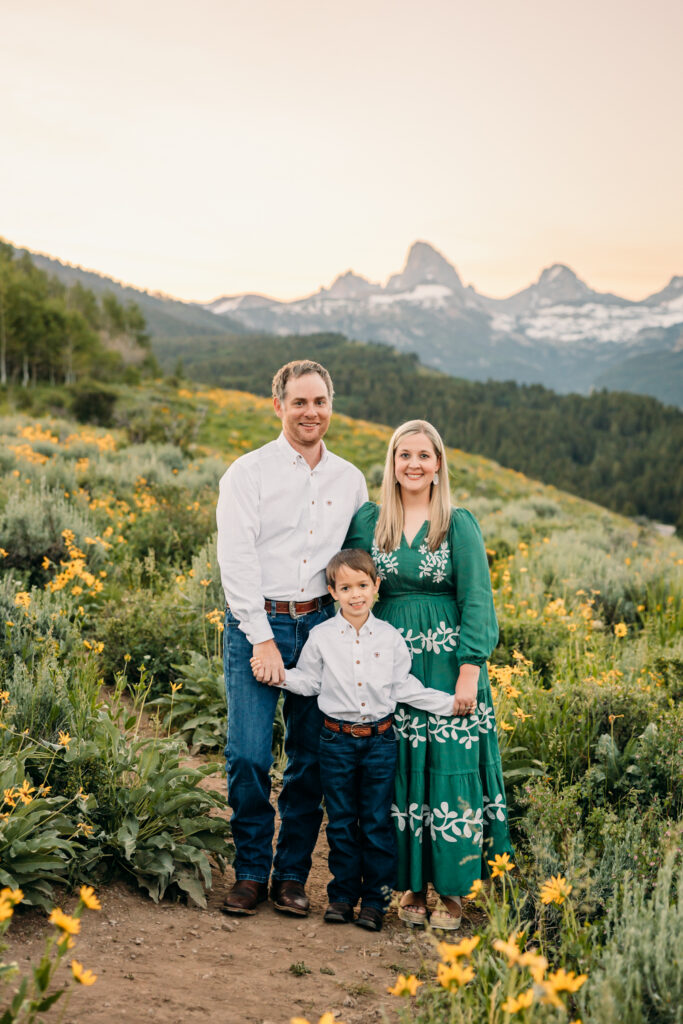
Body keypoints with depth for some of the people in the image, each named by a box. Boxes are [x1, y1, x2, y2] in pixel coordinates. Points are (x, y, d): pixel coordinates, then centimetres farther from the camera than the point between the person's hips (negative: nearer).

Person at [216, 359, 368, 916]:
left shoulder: (350, 479, 12)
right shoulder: (248, 473, 0)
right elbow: (236, 559, -7)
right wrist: (262, 638, -13)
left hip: (320, 625, 3)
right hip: (257, 624, -3)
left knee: (311, 758, 5)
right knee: (248, 755, -8)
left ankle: (292, 875, 19)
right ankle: (250, 872, 11)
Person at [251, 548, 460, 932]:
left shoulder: (390, 637, 1)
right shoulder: (321, 637, 0)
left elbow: (404, 687, 7)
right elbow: (308, 681, 8)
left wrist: (448, 702, 3)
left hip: (380, 741, 0)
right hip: (338, 740, 0)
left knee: (378, 823, 5)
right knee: (342, 823, 8)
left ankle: (375, 899, 16)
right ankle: (343, 896, 20)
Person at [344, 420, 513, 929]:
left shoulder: (459, 524, -2)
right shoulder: (366, 520, 6)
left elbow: (476, 601, -4)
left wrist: (469, 672, -11)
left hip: (447, 664, -2)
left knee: (450, 768, 0)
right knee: (398, 771, 5)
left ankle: (452, 889, 13)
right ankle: (412, 883, 20)